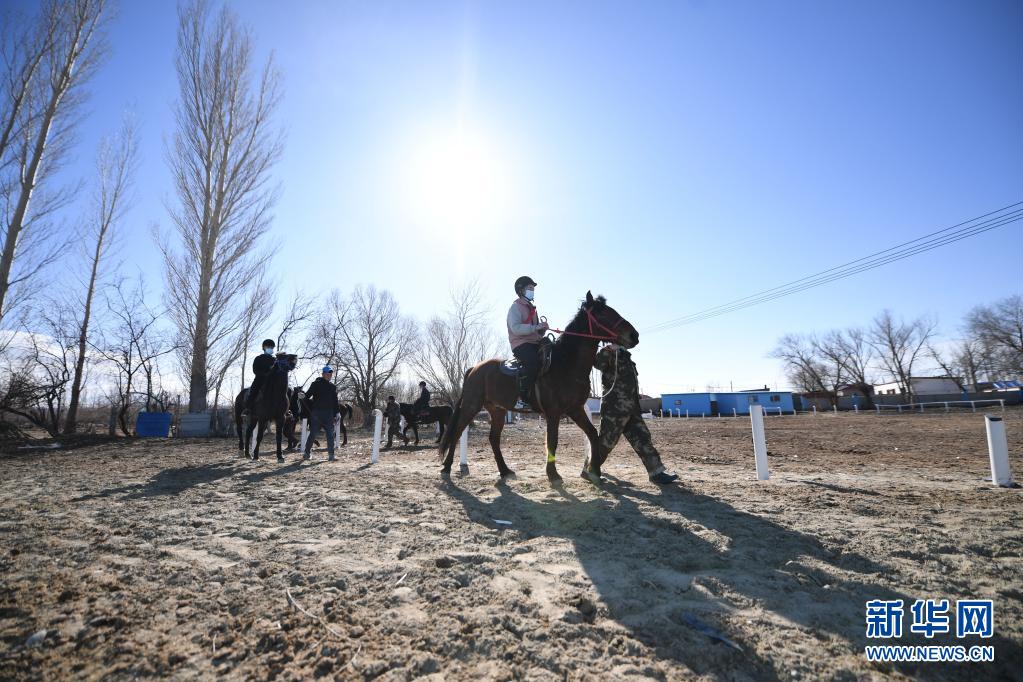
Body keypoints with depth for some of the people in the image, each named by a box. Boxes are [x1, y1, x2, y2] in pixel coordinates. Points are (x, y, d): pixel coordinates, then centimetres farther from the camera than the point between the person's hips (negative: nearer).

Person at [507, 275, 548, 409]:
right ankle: (522, 397, -30)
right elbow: (516, 328, -18)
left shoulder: (531, 308, 26)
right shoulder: (515, 307, -1)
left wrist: (542, 329, 9)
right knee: (534, 361, -35)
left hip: (535, 343, 9)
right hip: (521, 344, -9)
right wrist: (535, 327, -24)